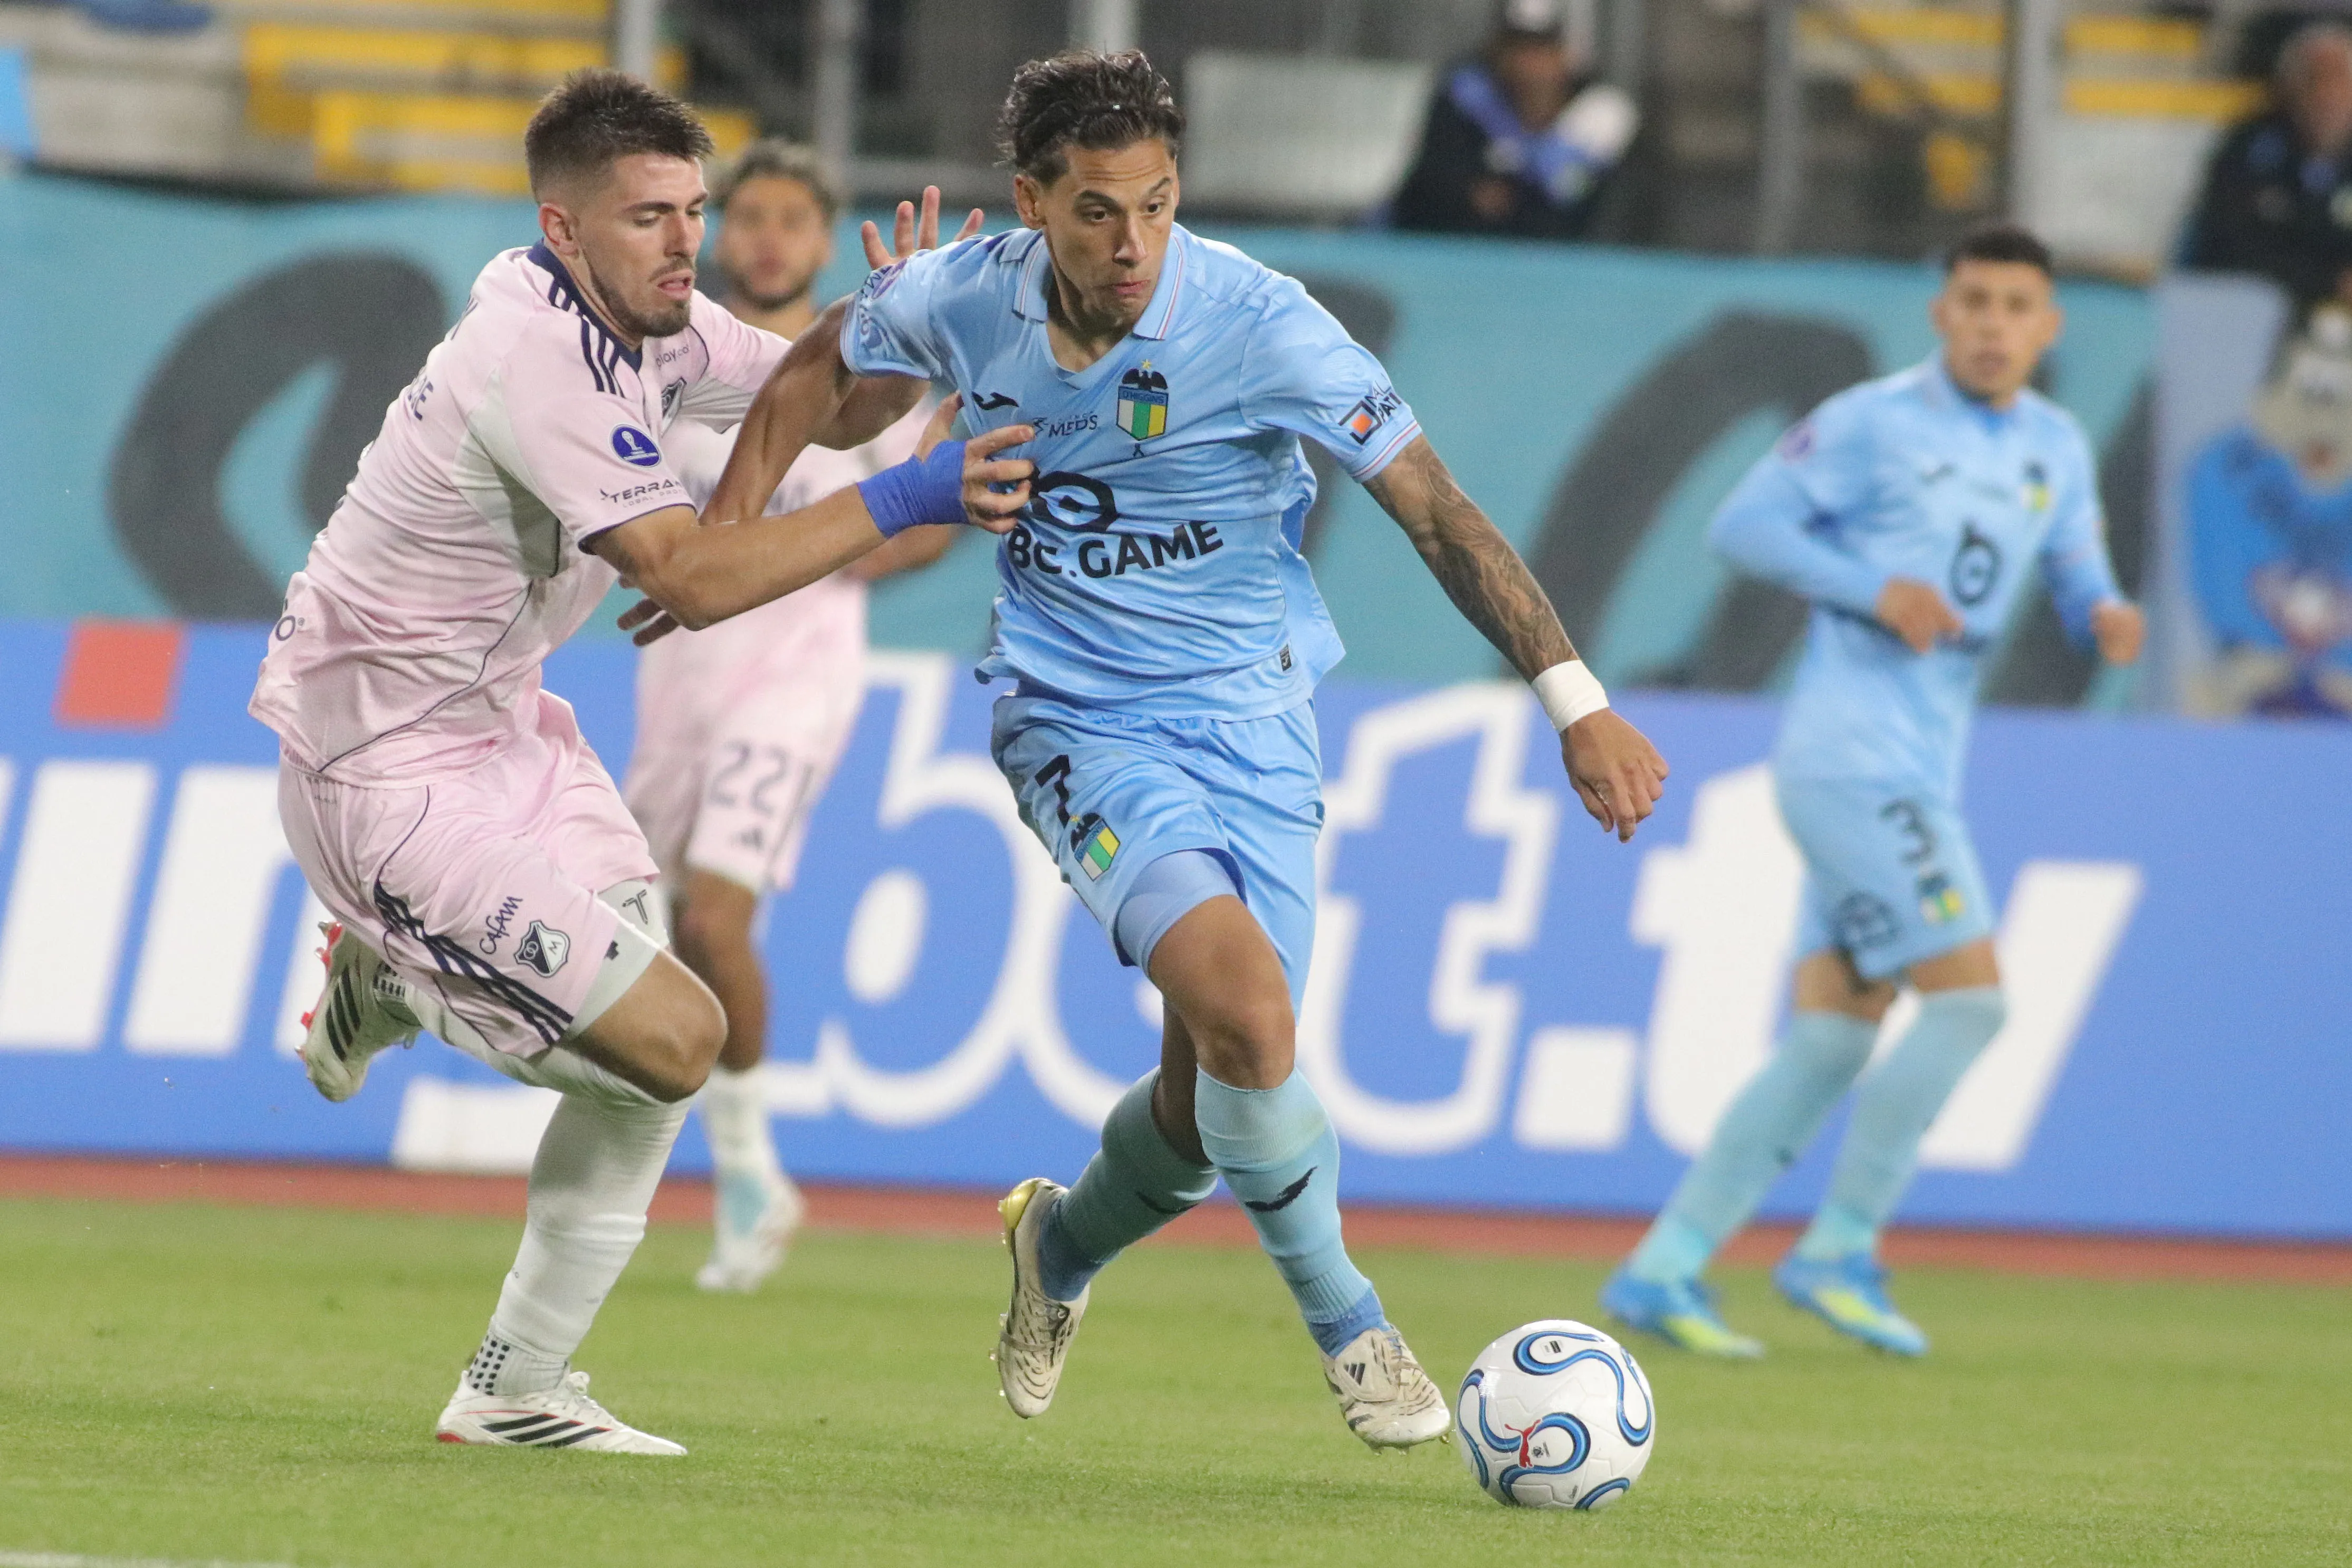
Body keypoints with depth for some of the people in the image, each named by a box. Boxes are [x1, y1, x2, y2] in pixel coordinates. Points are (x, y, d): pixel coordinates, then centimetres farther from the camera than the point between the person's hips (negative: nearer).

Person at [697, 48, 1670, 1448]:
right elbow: (823, 362, 14)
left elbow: (1435, 509, -16)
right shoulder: (967, 300, -9)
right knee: (1244, 1006, -25)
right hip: (1083, 724, 0)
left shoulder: (1255, 321, -18)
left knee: (1212, 1101, 1)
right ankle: (1345, 1322, -4)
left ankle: (1065, 1245, 37)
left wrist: (1576, 703, -21)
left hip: (1247, 709, 0)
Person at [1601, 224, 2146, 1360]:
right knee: (1968, 996, -14)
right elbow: (1742, 525, -4)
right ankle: (1839, 1251, -5)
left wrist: (2107, 617, -6)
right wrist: (1877, 590, -15)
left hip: (1921, 774, 7)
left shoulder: (2057, 449, 14)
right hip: (1851, 749, -7)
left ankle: (1659, 1272, 7)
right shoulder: (1873, 423, -5)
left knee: (1828, 1044, 4)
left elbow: (2077, 575, 18)